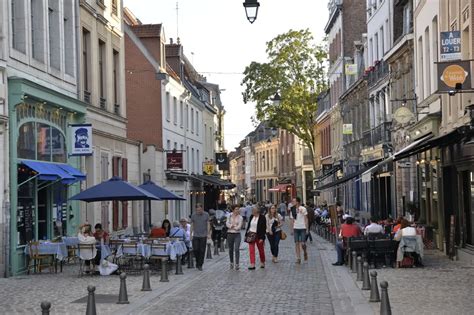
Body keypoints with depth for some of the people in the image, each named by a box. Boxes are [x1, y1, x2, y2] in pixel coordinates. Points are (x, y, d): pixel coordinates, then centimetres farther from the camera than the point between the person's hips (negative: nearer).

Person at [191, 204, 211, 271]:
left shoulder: (206, 215, 0)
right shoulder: (193, 215, 3)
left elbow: (208, 225, 3)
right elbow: (192, 226, 8)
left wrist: (208, 234, -4)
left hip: (203, 236, -1)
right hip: (195, 235, 1)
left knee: (202, 251, 0)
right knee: (195, 250, -5)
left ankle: (200, 265, 8)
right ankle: (197, 261, 20)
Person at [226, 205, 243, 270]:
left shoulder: (240, 217, 1)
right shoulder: (230, 216, 7)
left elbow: (239, 227, -9)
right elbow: (227, 223, -4)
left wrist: (231, 226, -7)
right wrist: (232, 226, -18)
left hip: (237, 235, -3)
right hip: (230, 234, 3)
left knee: (237, 249, -13)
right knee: (230, 249, 10)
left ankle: (237, 264, -13)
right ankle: (231, 263, 25)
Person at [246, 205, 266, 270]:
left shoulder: (262, 217, -10)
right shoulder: (251, 217, 5)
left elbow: (264, 228, -11)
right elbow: (248, 225, 13)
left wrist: (262, 238, -16)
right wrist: (246, 234, 9)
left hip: (258, 236, -4)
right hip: (251, 235, 4)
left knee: (261, 250, 10)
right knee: (251, 250, -5)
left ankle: (262, 262, 29)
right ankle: (252, 264, -7)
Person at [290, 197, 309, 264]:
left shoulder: (303, 209, -4)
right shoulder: (293, 210, 9)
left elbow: (306, 219, -1)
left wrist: (307, 229, -5)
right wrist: (292, 229, 10)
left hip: (302, 228, -4)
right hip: (295, 228, 4)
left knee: (302, 243, -10)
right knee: (297, 244, 1)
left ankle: (305, 253, 20)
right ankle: (298, 258, 7)